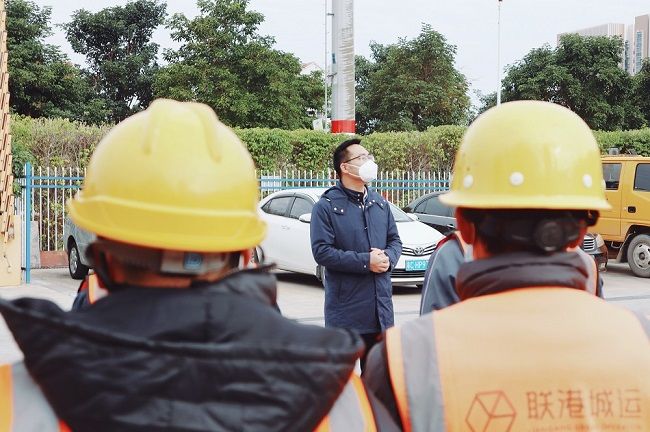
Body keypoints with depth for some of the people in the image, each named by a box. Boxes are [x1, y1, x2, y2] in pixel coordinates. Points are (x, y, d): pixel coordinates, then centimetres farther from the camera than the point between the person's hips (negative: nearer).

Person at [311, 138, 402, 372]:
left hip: (380, 305, 6)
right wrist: (365, 262, -18)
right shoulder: (327, 206, -7)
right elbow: (322, 251, -15)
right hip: (345, 307, -6)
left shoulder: (380, 203, 12)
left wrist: (388, 258, -6)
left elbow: (395, 240, 18)